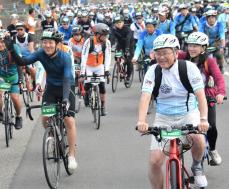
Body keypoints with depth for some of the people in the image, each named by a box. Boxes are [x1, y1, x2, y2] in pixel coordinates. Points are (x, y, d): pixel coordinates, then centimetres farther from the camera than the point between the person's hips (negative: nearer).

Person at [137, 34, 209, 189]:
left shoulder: (189, 67, -14)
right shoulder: (153, 71, -11)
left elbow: (200, 94, -22)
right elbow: (145, 96, -24)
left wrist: (203, 119, -38)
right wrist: (141, 121, -40)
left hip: (188, 114, -1)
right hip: (163, 118, 1)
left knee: (198, 139, -32)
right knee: (155, 161, -10)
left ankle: (197, 166, 2)